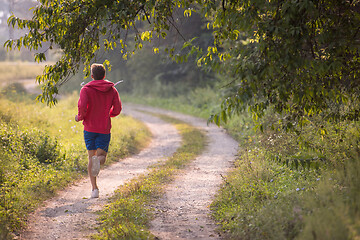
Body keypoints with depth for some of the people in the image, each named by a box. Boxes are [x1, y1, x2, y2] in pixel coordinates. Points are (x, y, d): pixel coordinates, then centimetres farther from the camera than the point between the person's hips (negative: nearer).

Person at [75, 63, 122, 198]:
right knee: (101, 158, 8)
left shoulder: (86, 89, -4)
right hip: (105, 129, 1)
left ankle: (94, 188, -2)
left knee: (91, 158, 8)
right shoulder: (112, 90, 4)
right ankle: (98, 159, -32)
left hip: (89, 128, -1)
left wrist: (80, 117, 1)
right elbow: (117, 109, -1)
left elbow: (82, 106, -18)